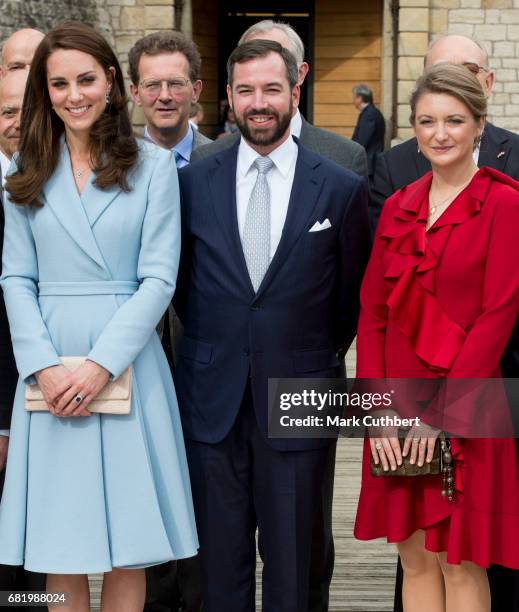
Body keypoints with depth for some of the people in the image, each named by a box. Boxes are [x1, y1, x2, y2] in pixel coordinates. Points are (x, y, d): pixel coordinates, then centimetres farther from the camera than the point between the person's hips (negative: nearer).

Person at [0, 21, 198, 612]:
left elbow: (158, 279, -4)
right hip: (49, 370, 2)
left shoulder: (152, 166, 2)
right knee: (59, 541, 5)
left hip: (126, 364, -2)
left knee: (129, 544, 3)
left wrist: (100, 364, -13)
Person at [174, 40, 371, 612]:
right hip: (212, 397, 2)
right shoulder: (192, 182, 3)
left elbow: (352, 293, 8)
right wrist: (209, 342, 12)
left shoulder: (342, 189, -1)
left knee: (290, 561, 5)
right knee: (220, 561, 9)